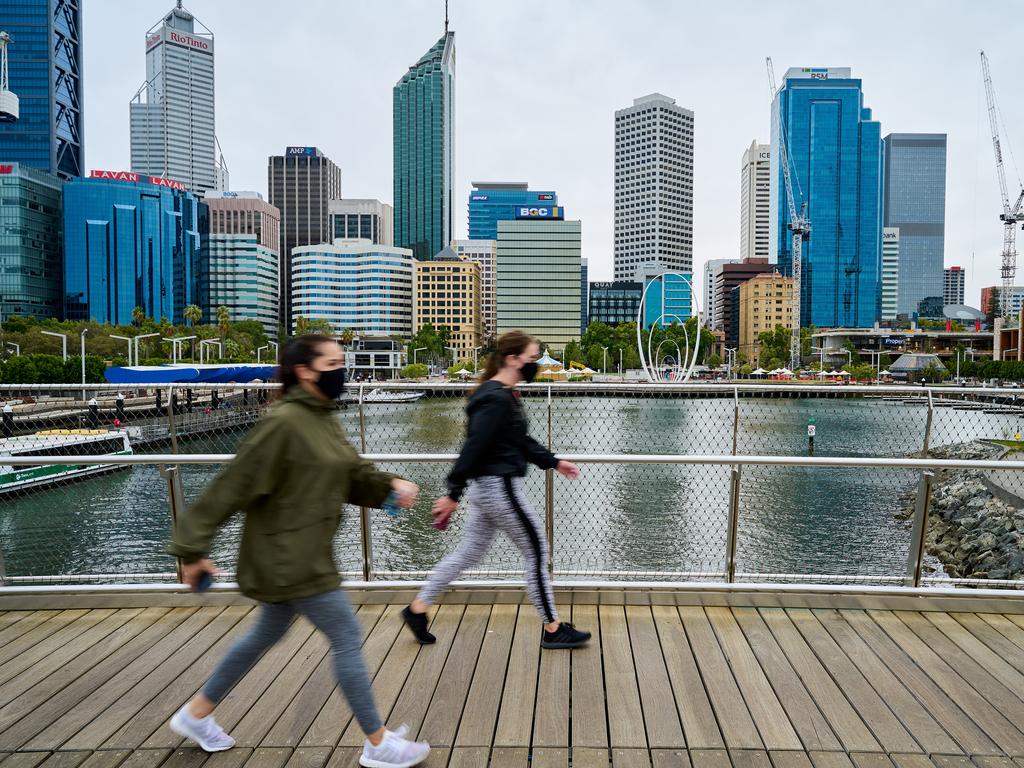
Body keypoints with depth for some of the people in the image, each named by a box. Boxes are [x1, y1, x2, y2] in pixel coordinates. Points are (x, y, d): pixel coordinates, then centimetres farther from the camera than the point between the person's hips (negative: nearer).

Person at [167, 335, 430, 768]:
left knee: (267, 634, 24)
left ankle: (195, 714, 43)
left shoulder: (325, 418, 6)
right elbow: (232, 487, -19)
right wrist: (193, 549, -16)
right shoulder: (284, 423, -22)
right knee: (347, 638, -2)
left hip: (302, 554, 10)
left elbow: (352, 477, 11)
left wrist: (389, 487, -7)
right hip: (289, 557, -10)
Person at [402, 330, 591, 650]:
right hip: (500, 488, -10)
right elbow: (473, 446, -23)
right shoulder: (497, 399, -21)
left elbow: (521, 441, 21)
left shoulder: (505, 395, 11)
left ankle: (417, 608, 28)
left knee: (468, 554, 19)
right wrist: (453, 494, -22)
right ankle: (553, 629, 19)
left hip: (487, 488, 10)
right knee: (537, 554, 4)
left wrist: (553, 462, 22)